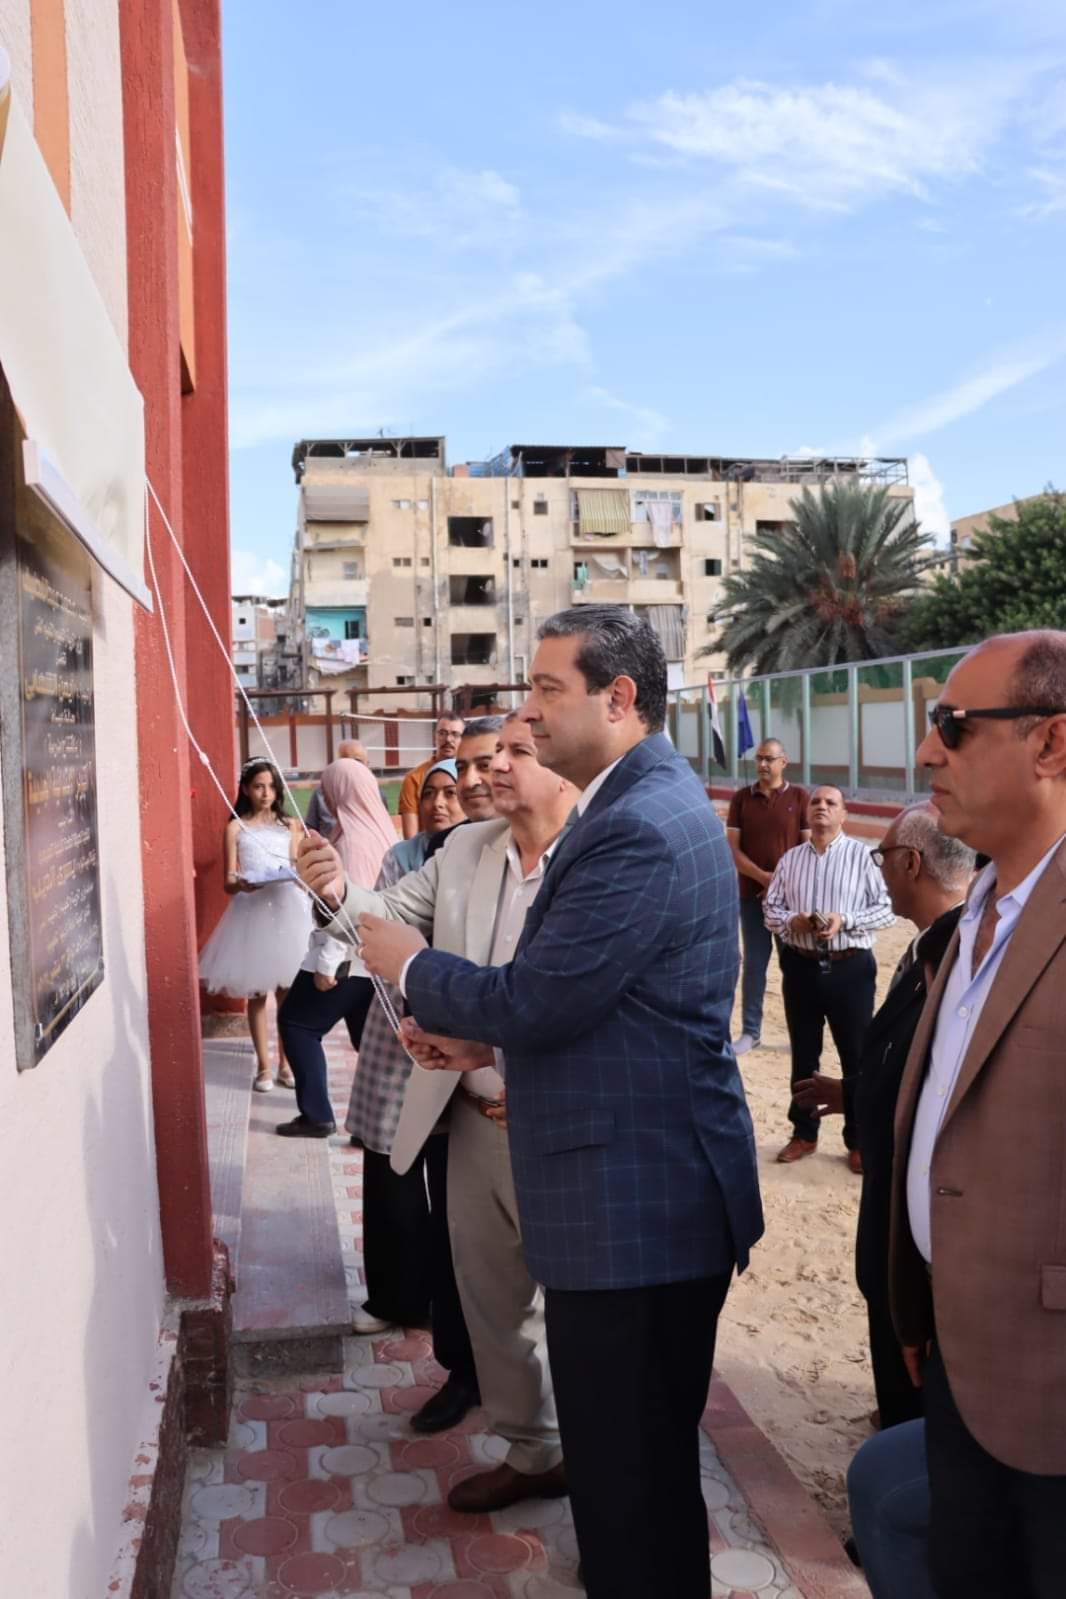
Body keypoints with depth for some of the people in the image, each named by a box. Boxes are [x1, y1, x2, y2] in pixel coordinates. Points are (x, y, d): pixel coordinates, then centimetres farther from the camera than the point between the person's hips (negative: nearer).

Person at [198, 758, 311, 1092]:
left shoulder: (288, 825, 10)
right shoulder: (235, 828, 1)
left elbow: (297, 870, 11)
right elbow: (228, 882, -2)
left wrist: (301, 875, -11)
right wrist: (240, 884, -24)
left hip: (287, 908, 2)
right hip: (251, 910, -2)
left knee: (287, 990, 5)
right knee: (256, 993, 3)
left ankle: (285, 1063, 16)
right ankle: (263, 1066, 13)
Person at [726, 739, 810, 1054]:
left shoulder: (799, 798, 0)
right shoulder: (741, 798, 3)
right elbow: (732, 848, -2)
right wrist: (764, 877, -14)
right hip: (751, 893, 1)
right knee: (753, 963, 6)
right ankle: (750, 1031, 14)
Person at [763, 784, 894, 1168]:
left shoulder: (861, 855, -4)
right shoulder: (790, 859, 6)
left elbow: (885, 909, -5)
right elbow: (770, 909, 8)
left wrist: (845, 920, -18)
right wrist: (792, 921, -12)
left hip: (850, 968, -3)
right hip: (801, 967, 3)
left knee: (856, 1056, 6)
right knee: (803, 1054, 13)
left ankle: (858, 1141, 20)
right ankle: (804, 1133, 28)